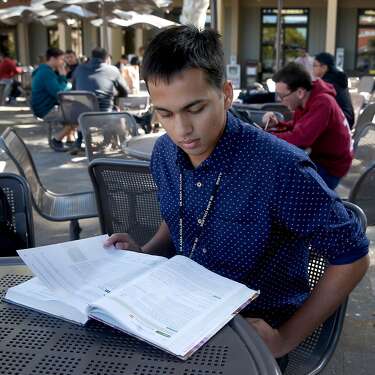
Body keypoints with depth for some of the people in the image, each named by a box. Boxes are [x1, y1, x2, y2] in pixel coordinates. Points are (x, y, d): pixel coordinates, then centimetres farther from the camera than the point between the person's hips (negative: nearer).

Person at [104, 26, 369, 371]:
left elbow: (351, 257, -14)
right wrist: (145, 253, -4)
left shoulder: (280, 168, -25)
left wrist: (287, 338, -14)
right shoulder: (165, 153, -4)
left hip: (254, 332, -5)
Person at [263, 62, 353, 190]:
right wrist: (277, 124, -4)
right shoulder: (303, 101, -1)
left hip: (328, 169, -8)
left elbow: (299, 139, -36)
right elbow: (295, 127, 15)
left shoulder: (322, 104, -28)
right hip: (315, 157, 9)